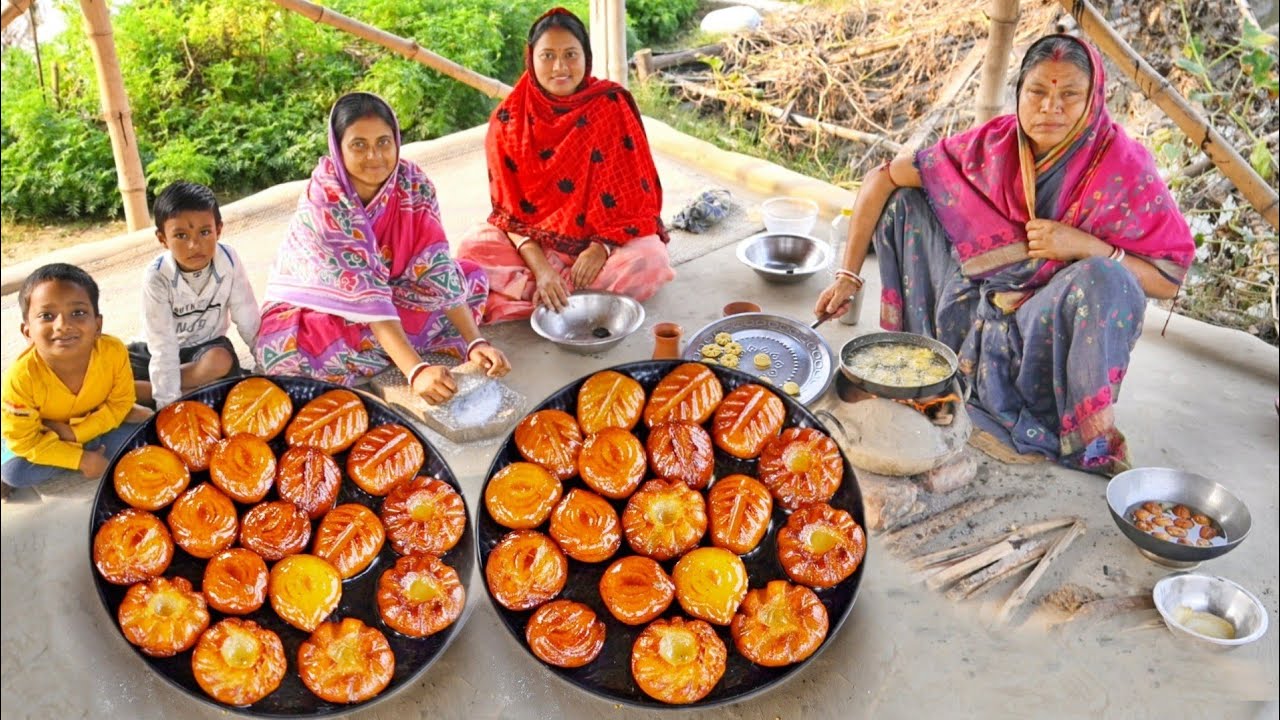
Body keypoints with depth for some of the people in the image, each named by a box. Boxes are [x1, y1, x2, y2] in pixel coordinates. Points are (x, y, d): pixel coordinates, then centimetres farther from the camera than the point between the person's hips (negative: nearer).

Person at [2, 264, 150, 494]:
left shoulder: (114, 352, -32)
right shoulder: (21, 378, -36)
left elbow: (120, 403, -17)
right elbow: (24, 441, -24)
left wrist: (74, 433, -28)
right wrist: (81, 459, -26)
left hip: (93, 425, 3)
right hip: (42, 436, -3)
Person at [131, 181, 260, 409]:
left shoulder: (228, 262, -21)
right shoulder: (157, 276, -25)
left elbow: (249, 322, -12)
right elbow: (163, 346, -27)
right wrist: (168, 402, -30)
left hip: (207, 346, 1)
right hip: (169, 351, -1)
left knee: (221, 362, -33)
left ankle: (143, 390, -17)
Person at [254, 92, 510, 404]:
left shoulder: (414, 184, -17)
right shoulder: (322, 205, -30)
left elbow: (437, 268, -20)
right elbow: (366, 295, -37)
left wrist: (475, 341, -32)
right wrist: (416, 371, -47)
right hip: (318, 307, -5)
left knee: (473, 278, -10)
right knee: (286, 352, -37)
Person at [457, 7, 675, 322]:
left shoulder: (613, 105, -10)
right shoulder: (508, 119, -8)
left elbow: (636, 195, -7)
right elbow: (509, 207, -8)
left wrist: (601, 248, -22)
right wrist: (539, 267, -24)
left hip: (605, 238, 0)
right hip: (533, 242, 0)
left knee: (649, 260, -31)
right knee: (473, 249, -24)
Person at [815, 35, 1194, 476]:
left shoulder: (1123, 168, -17)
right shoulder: (995, 143, -9)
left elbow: (1170, 280, -14)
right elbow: (885, 178, -6)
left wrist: (1087, 246, -29)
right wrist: (848, 274, -9)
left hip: (1053, 330, -3)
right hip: (980, 314, 4)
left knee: (1104, 279, -36)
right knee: (904, 199, -4)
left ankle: (1094, 444, -18)